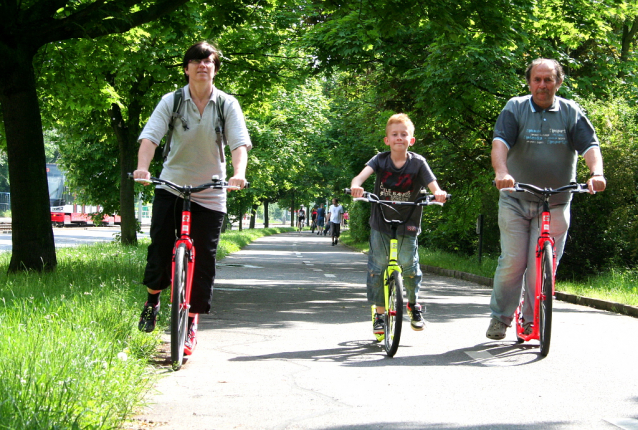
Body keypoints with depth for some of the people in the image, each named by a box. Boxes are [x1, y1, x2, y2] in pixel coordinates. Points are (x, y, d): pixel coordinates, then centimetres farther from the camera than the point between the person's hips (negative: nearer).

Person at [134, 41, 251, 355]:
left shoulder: (227, 104, -4)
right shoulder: (171, 101, -5)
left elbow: (240, 143, -14)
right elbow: (150, 136, -17)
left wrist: (238, 174, -34)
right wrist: (142, 167, -36)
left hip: (209, 193, 0)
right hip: (171, 186, 0)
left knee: (204, 258, 1)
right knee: (159, 247, -9)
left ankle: (191, 323, 13)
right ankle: (152, 300, 18)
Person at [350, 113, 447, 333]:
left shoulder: (418, 163, -5)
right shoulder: (380, 160, -4)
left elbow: (432, 183, -16)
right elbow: (364, 173, -21)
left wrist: (438, 192, -40)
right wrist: (356, 185, -44)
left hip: (407, 225, -1)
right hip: (380, 224, 1)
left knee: (409, 266, -6)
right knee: (377, 267, -2)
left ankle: (414, 303, 23)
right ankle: (379, 314, 12)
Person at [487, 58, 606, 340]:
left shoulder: (571, 112, 4)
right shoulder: (515, 109, 0)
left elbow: (590, 145, -7)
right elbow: (500, 142, -14)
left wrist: (596, 173, -28)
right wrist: (501, 172, -34)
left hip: (555, 203, 1)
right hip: (515, 200, -1)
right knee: (512, 262, -4)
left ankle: (533, 322, 11)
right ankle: (500, 317, 12)